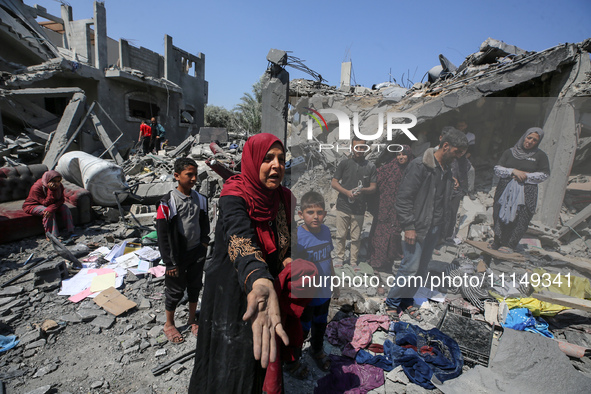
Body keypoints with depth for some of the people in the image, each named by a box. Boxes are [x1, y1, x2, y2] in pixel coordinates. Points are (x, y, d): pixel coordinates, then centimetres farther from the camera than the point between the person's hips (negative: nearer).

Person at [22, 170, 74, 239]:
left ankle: (70, 232, -20)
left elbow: (61, 200, -20)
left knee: (64, 208, -19)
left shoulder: (59, 186, -15)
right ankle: (52, 236, -28)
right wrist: (51, 190, -42)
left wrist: (51, 208, -39)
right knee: (48, 212, -33)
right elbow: (46, 203, -30)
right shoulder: (36, 188, -30)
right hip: (32, 205, -5)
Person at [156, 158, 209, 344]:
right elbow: (163, 235, -14)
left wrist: (204, 243, 5)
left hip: (197, 252, 4)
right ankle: (169, 324, 35)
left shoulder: (200, 199, 0)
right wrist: (170, 262, -12)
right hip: (178, 255, -4)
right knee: (175, 290, 11)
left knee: (195, 287, 17)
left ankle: (192, 320, 39)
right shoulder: (167, 203, -16)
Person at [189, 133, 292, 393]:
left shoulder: (284, 198, -5)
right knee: (227, 367, 12)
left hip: (267, 284, 5)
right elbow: (239, 237, -45)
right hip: (231, 292, -5)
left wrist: (289, 260, -14)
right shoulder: (234, 197, -24)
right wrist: (259, 282, -64)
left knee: (258, 360, 24)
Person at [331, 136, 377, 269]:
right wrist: (347, 192, -13)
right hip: (343, 205, 0)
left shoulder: (370, 166, 5)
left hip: (359, 208, 0)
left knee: (356, 237, 7)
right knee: (341, 235, 7)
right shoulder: (345, 163, 4)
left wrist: (362, 190, -17)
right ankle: (340, 258, 25)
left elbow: (373, 187, 5)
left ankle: (354, 261, 23)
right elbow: (334, 182, 3)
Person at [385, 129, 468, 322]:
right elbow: (404, 197, -17)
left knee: (421, 270, 13)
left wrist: (440, 225, 14)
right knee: (410, 268, -7)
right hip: (417, 228, -8)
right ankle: (392, 303, 12)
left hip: (433, 230, 8)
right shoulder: (420, 165, -13)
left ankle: (406, 301, 28)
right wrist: (409, 226, -19)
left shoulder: (447, 171, 12)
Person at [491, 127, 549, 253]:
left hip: (525, 194, -1)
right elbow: (497, 169, 2)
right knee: (501, 217, 1)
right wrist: (513, 171, -13)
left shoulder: (540, 155, 6)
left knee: (518, 220, -5)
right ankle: (497, 242, 13)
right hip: (505, 191, 1)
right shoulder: (509, 152, 8)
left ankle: (509, 245, 4)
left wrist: (526, 176, -9)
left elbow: (544, 174, 4)